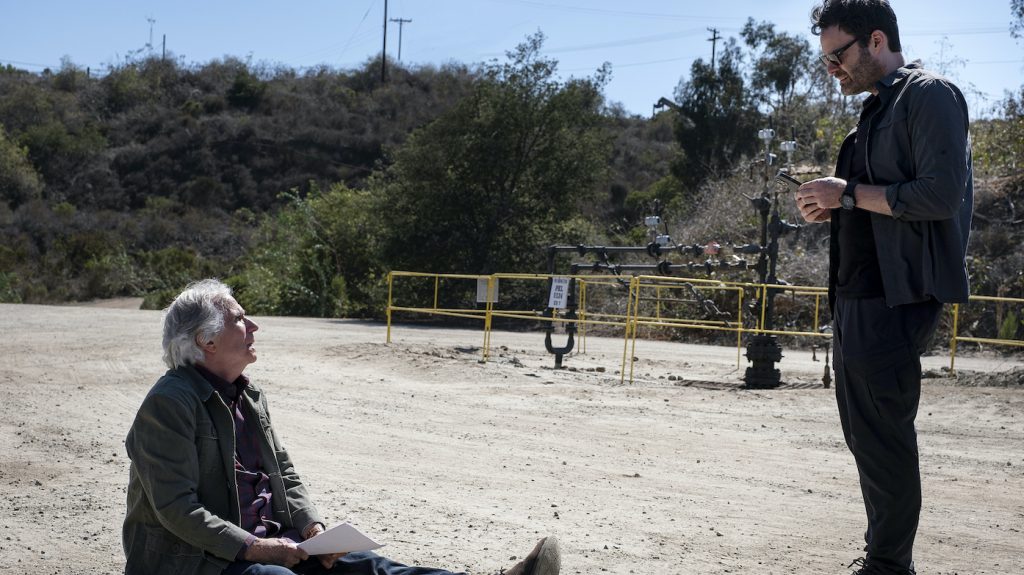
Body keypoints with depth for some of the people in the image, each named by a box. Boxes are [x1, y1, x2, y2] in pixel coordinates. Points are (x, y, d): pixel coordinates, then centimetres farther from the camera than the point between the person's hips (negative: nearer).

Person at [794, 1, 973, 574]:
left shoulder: (930, 94, -10)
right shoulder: (877, 111, 19)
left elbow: (941, 195, -20)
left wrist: (849, 194, -15)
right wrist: (833, 206, 7)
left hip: (897, 298, -10)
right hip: (858, 295, 10)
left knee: (883, 435, -7)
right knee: (866, 432, 14)